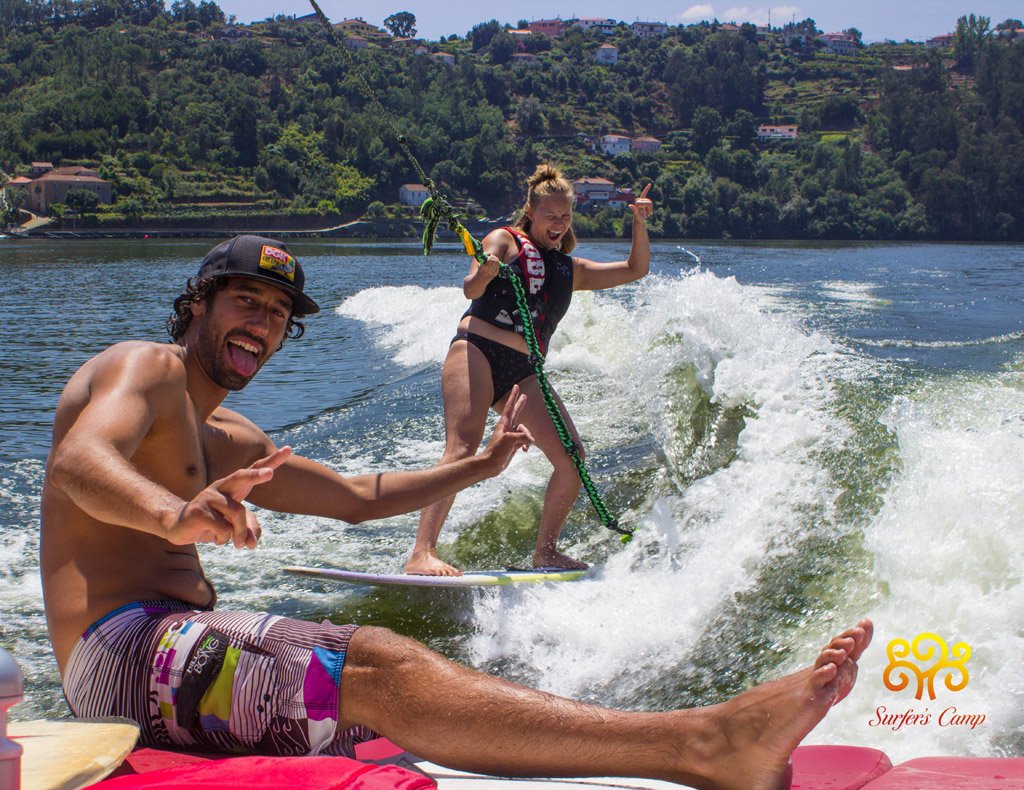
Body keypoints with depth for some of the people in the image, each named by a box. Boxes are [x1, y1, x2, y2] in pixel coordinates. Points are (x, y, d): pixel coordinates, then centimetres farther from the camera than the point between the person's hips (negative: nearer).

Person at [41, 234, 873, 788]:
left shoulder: (225, 441, 26)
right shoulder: (143, 369, -3)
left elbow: (356, 496, 34)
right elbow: (81, 459, -26)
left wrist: (481, 464, 36)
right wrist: (174, 513, -48)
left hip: (178, 653, 10)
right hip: (127, 647, -10)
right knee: (375, 668, -28)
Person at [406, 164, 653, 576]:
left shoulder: (571, 270, 24)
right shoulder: (505, 240, 8)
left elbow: (635, 269, 25)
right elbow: (470, 290, -8)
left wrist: (639, 223, 10)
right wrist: (483, 274, -31)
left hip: (523, 372, 6)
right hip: (477, 352, -6)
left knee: (572, 456, -7)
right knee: (462, 449, -23)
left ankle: (545, 551, 6)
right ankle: (422, 553, -31)